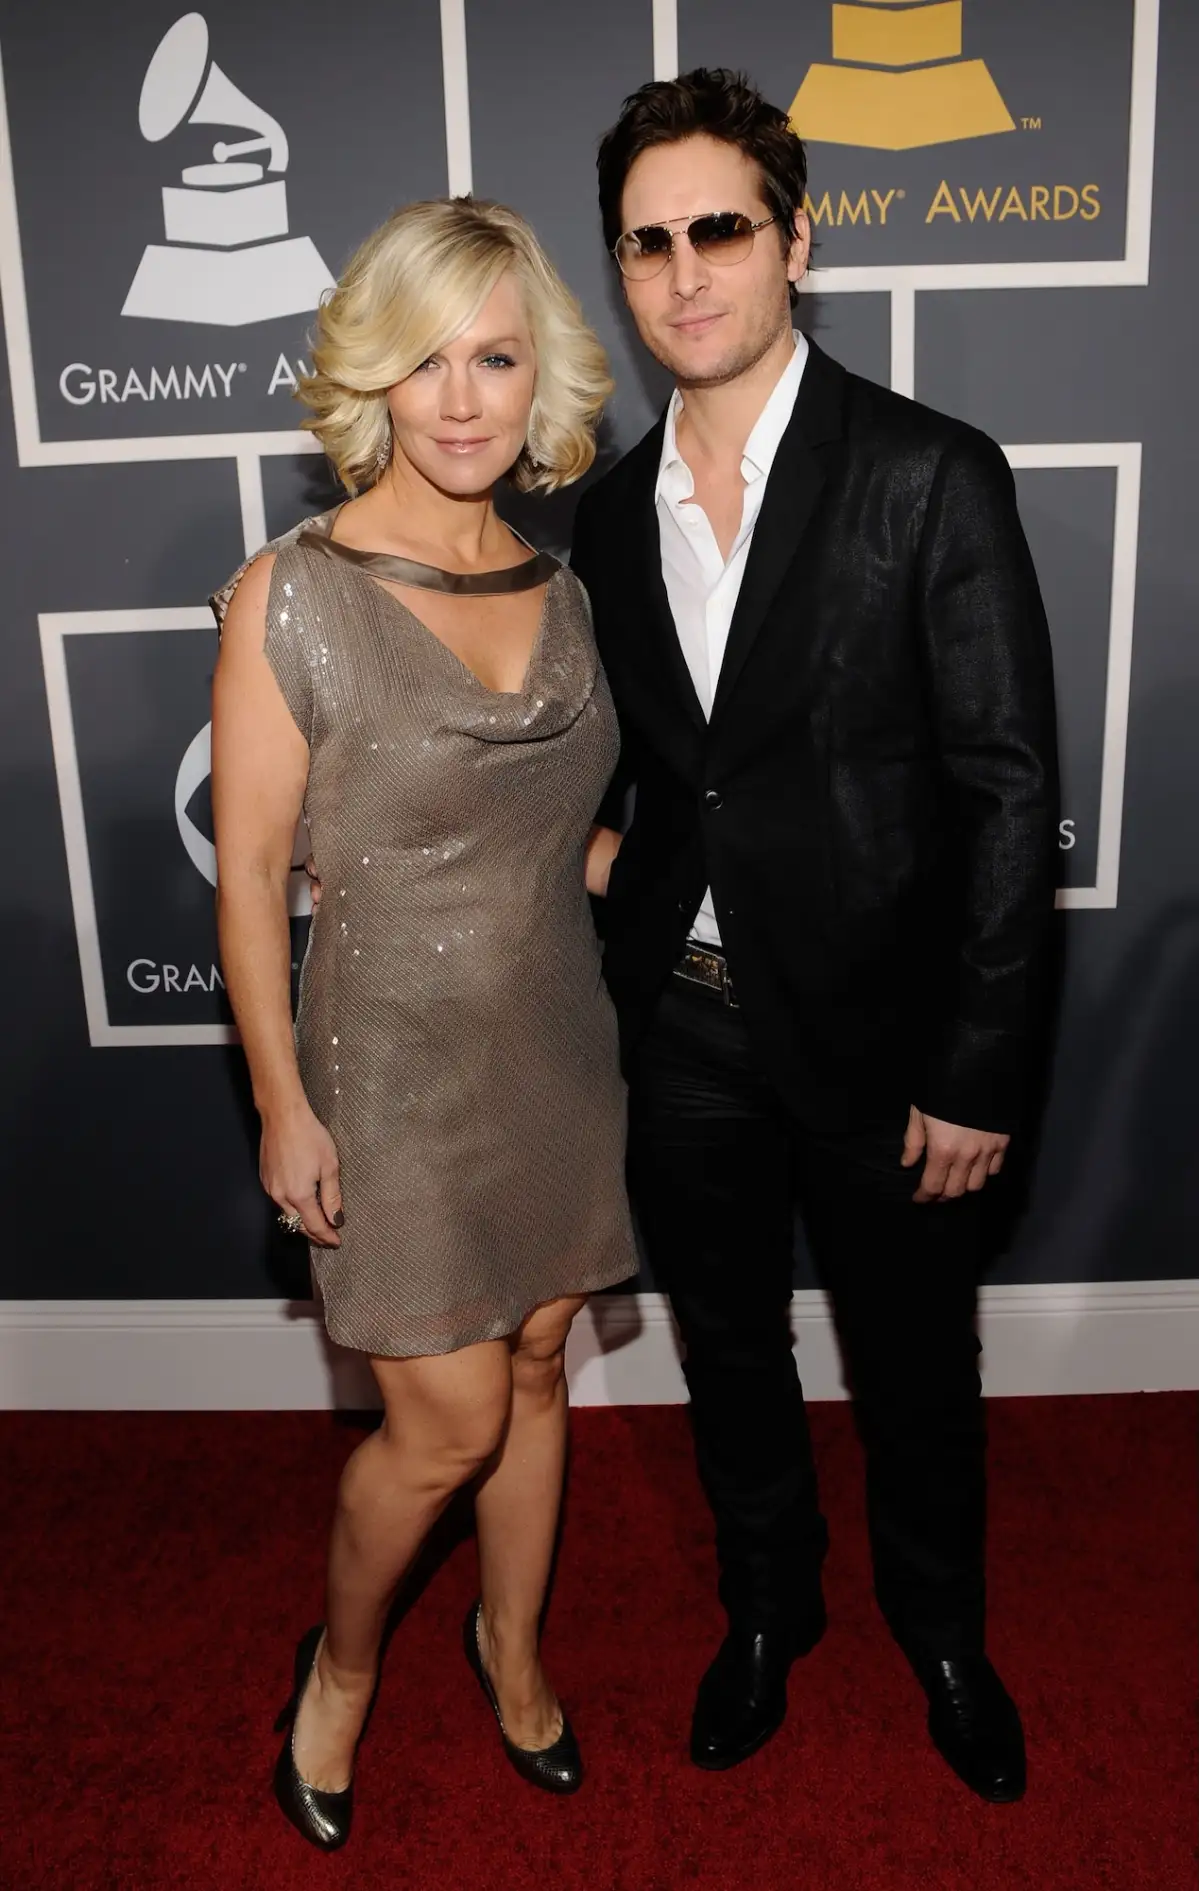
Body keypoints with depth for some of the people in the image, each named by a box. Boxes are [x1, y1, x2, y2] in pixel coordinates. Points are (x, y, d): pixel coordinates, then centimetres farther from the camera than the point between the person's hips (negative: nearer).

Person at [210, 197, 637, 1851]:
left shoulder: (560, 580, 2)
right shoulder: (291, 598, -14)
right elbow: (250, 868, -10)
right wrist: (282, 1103, -9)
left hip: (559, 1043, 5)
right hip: (399, 1062, -5)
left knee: (536, 1366, 18)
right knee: (448, 1422, 4)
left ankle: (514, 1646, 45)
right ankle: (343, 1663, 36)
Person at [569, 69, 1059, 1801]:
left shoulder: (933, 477, -11)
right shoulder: (612, 509, 4)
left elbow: (1011, 791, -13)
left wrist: (980, 1072, -15)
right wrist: (617, 973, 3)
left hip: (874, 1027, -4)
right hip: (682, 1025, 4)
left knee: (913, 1365, 16)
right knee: (728, 1349, 21)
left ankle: (938, 1625, 46)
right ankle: (770, 1606, 47)